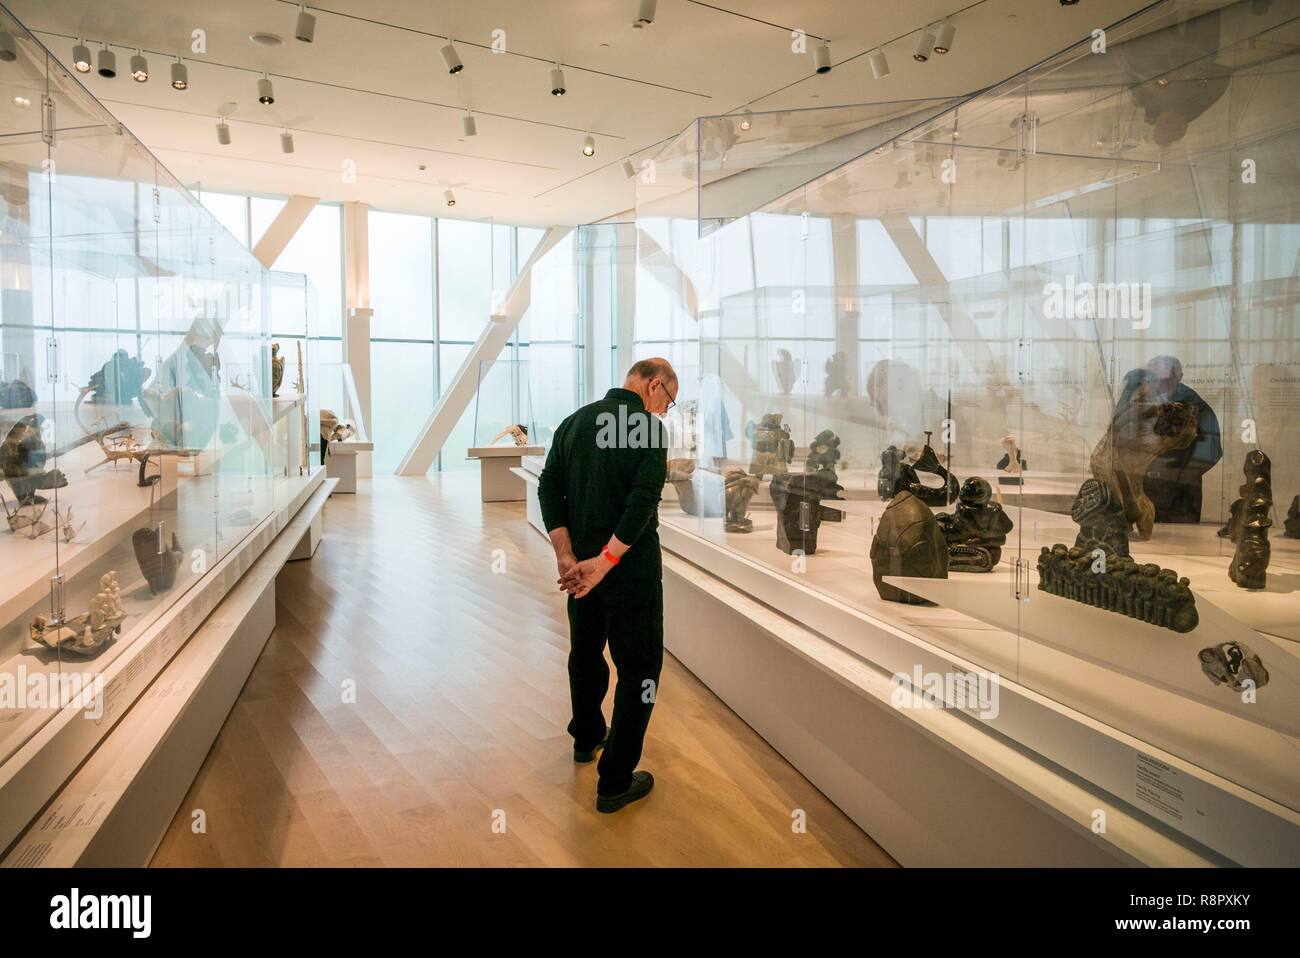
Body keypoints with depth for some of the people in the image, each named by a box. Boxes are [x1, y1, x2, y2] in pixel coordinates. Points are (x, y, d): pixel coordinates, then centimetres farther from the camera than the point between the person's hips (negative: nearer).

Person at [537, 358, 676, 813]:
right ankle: (615, 782, 10)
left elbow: (549, 488, 0)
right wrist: (605, 561, -21)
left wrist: (566, 555, -5)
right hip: (632, 569, -6)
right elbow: (643, 500, -25)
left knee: (586, 652, 24)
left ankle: (587, 737, 46)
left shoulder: (574, 422, 5)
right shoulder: (648, 427, -14)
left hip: (580, 566, 7)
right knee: (639, 669, 5)